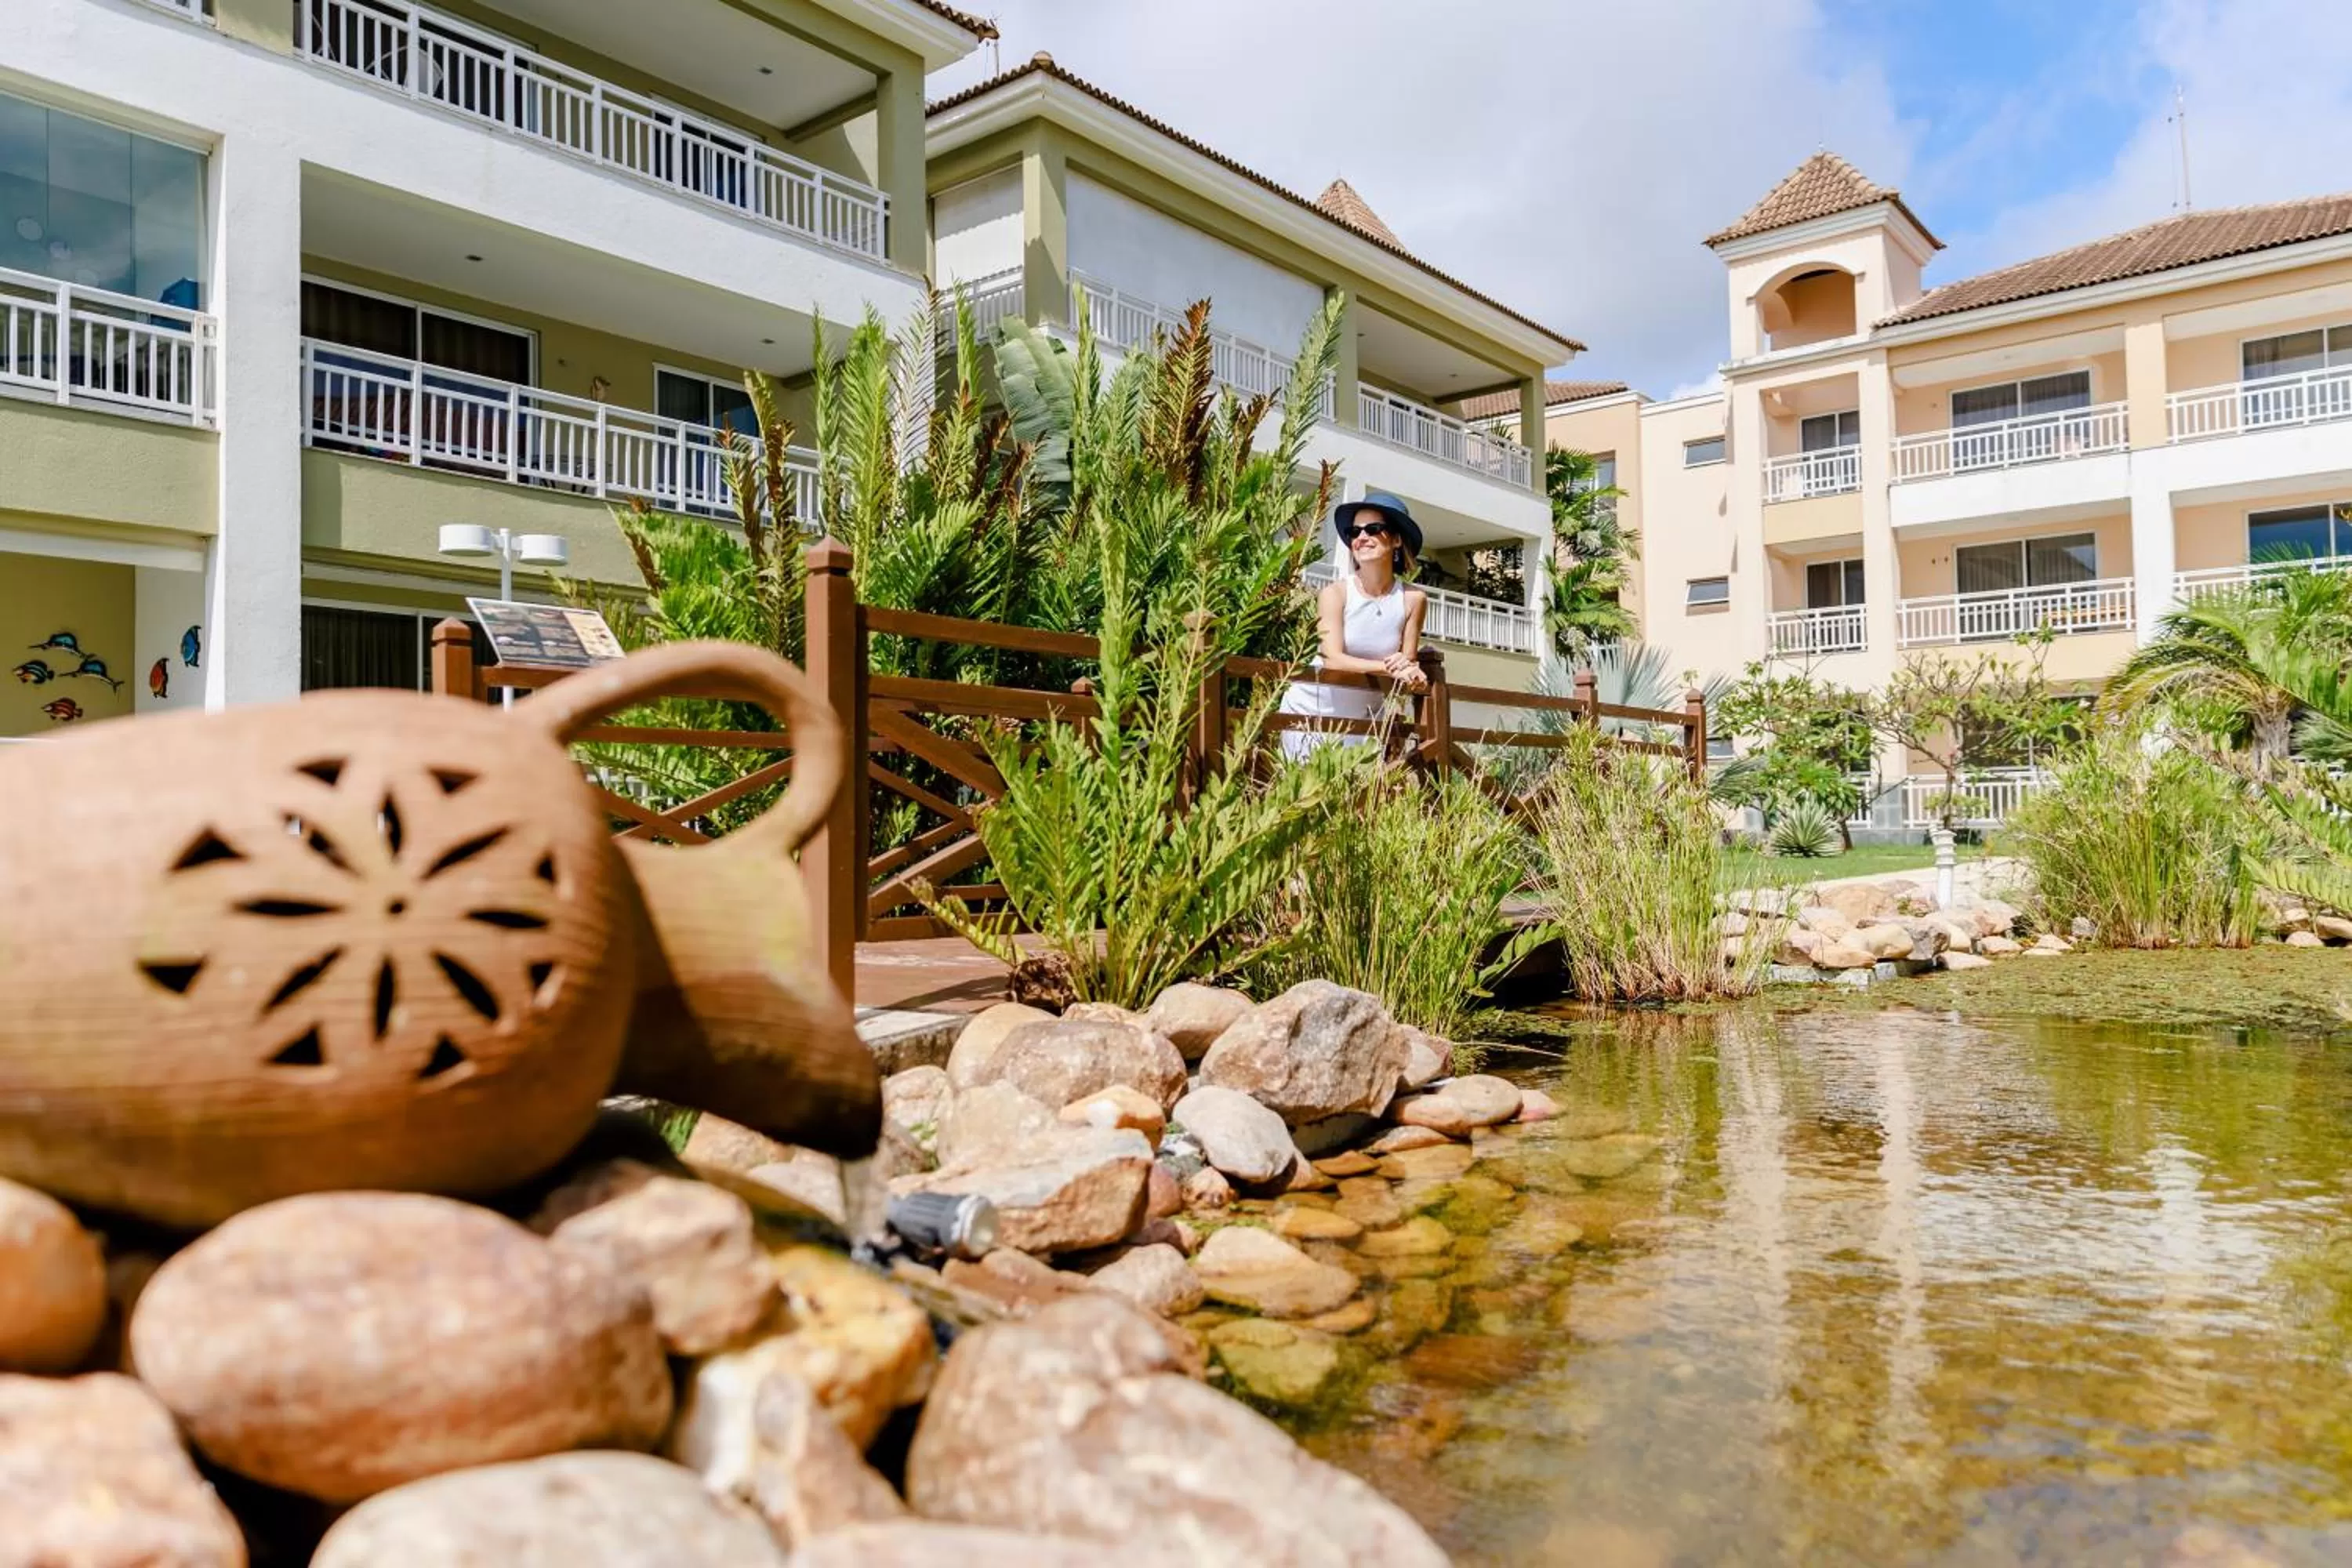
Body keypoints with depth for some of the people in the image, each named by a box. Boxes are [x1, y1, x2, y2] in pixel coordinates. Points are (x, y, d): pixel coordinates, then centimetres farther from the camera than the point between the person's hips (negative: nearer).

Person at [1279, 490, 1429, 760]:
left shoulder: (1413, 599, -6)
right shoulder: (1335, 593, -12)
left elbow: (1408, 664, -4)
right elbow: (1333, 659, -22)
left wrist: (1411, 671, -29)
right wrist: (1389, 667, -34)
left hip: (1364, 715, 2)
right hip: (1311, 710, -2)